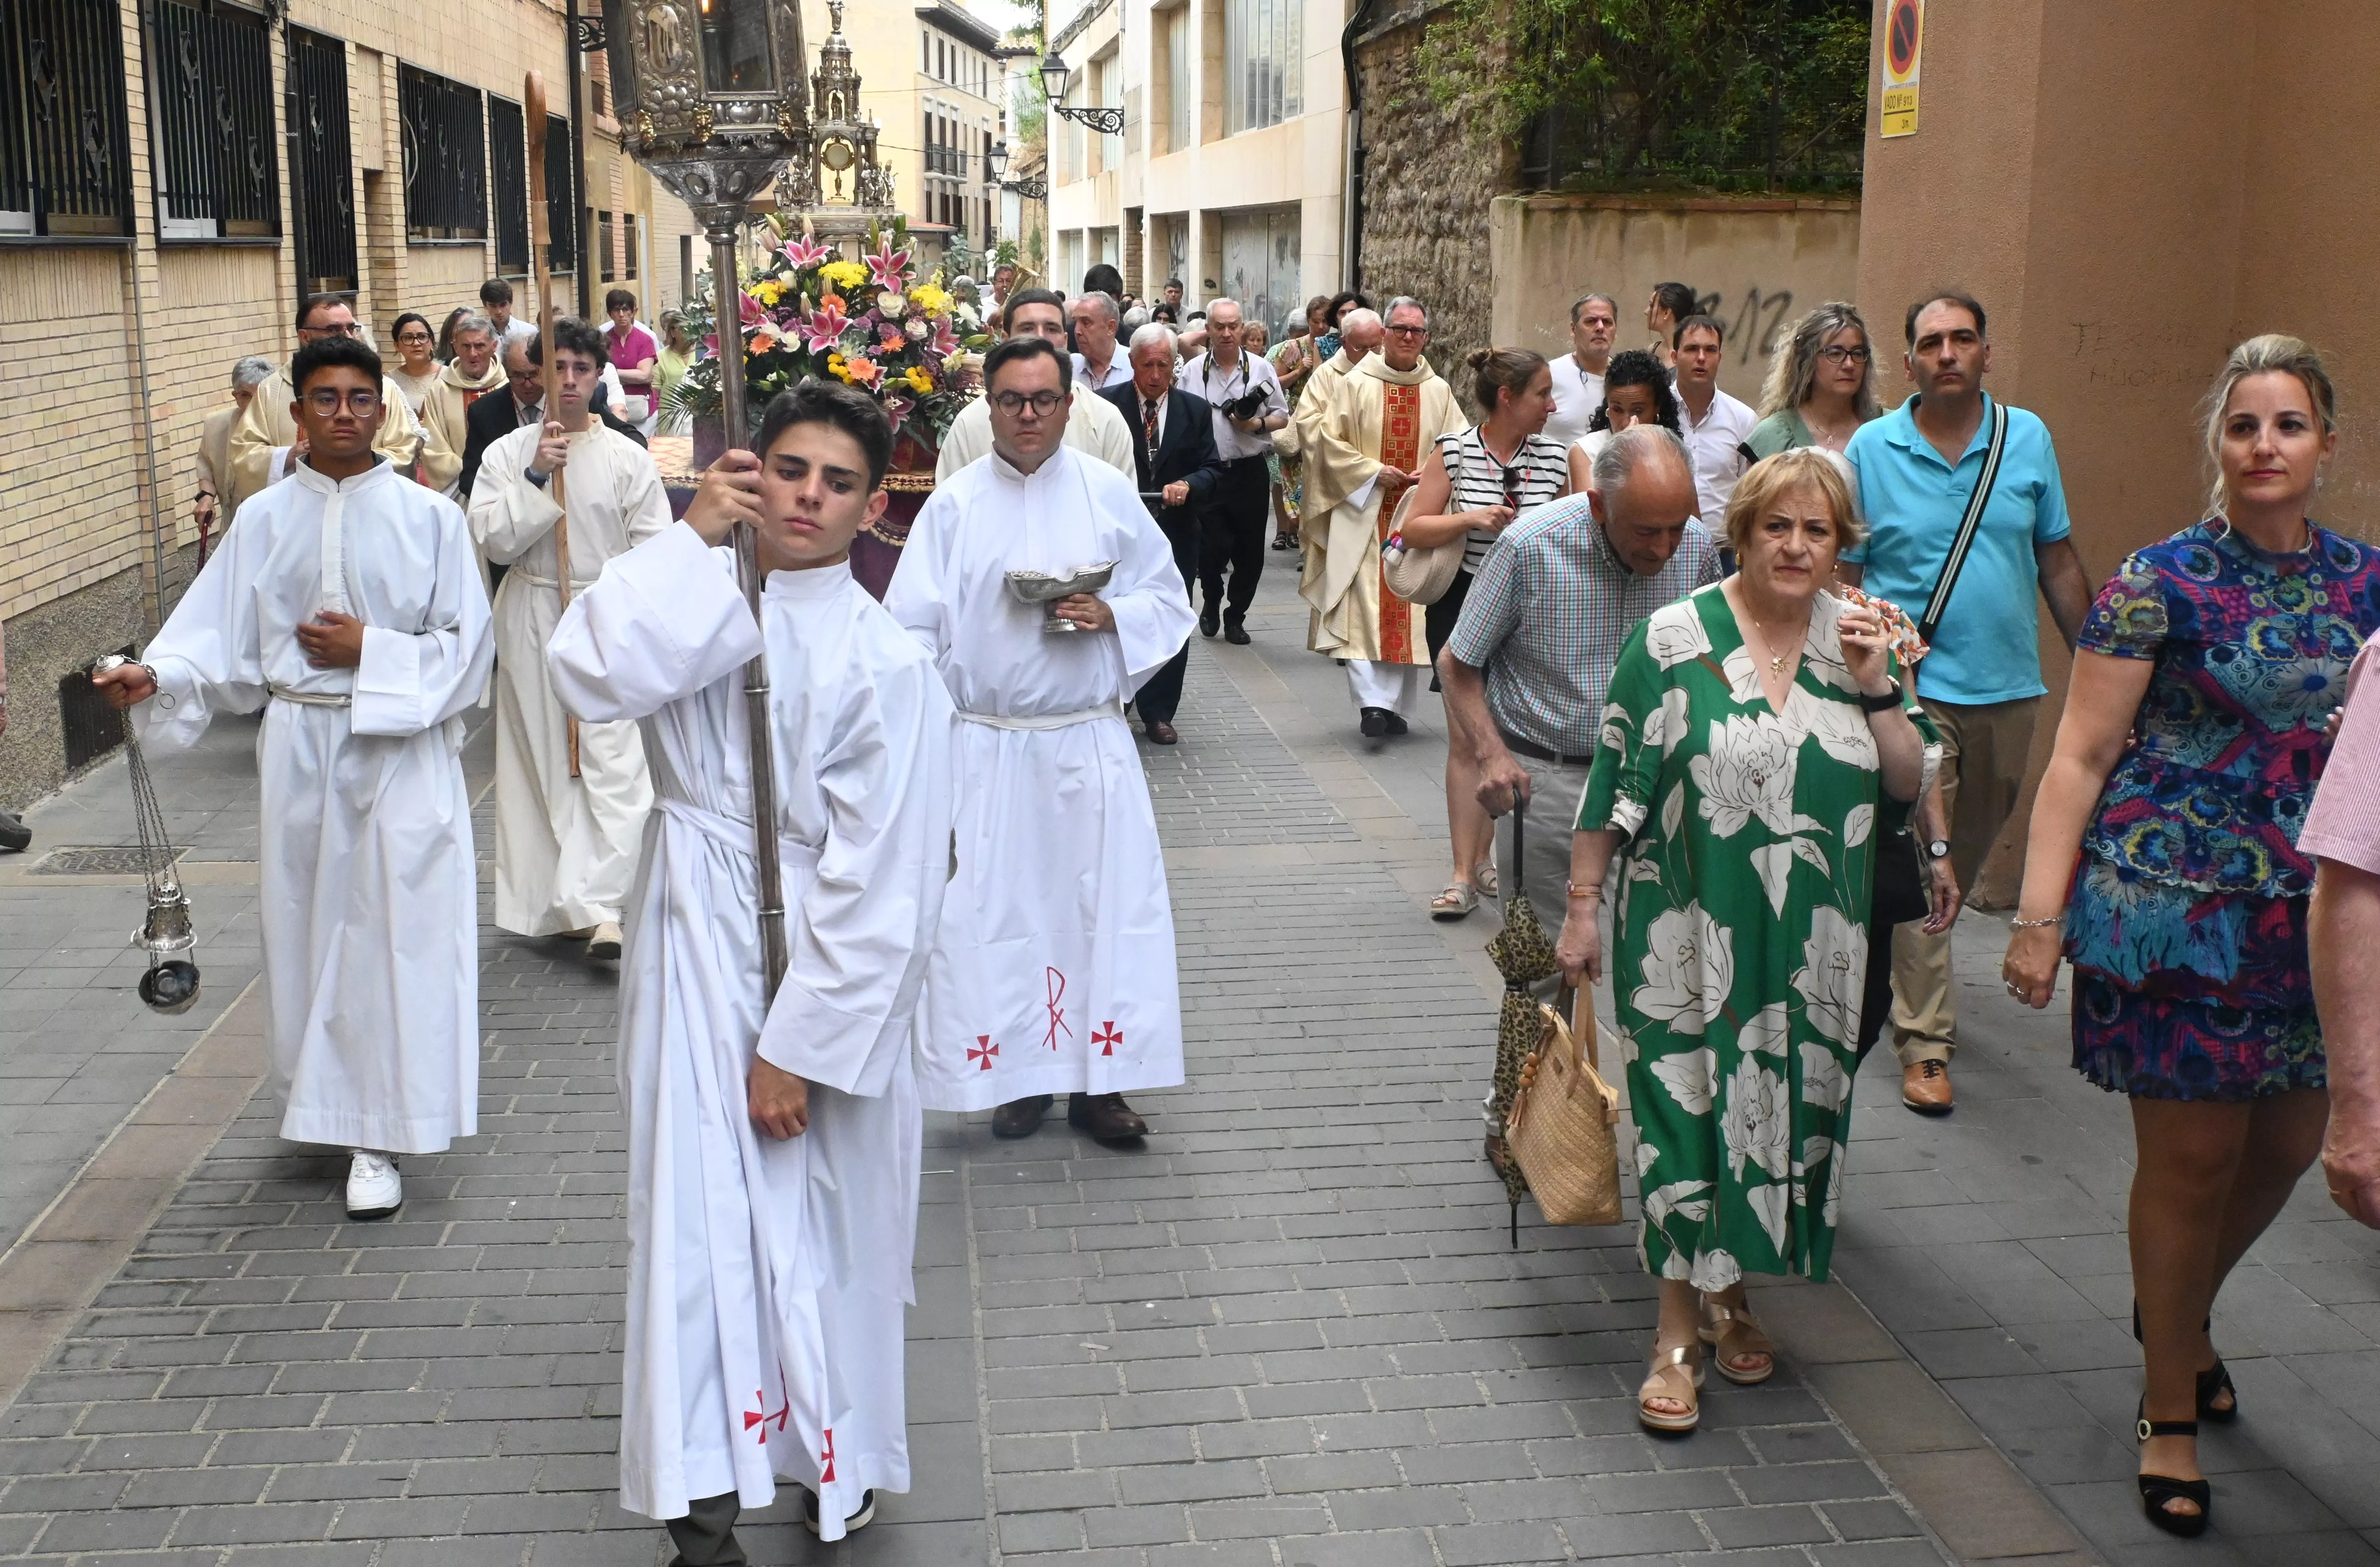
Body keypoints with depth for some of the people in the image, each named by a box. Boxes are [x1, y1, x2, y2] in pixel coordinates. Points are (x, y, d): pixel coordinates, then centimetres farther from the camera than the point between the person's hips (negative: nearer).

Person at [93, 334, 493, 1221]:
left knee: (394, 933, -3)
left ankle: (377, 1137, 5)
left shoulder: (429, 517, -1)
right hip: (299, 754, 2)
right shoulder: (264, 522, 5)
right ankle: (324, 1104, 26)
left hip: (402, 752, -2)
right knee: (307, 926, 6)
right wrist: (157, 676, -18)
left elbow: (466, 645, -1)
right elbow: (221, 638, 1)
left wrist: (369, 650, -12)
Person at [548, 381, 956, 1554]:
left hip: (823, 974, -2)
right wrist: (693, 537, -20)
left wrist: (799, 1047, -15)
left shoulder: (886, 665, -13)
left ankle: (836, 1460, 22)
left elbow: (881, 892, -15)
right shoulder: (707, 603, -1)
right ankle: (704, 1489, 22)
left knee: (824, 1224, 7)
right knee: (694, 1211, 9)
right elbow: (593, 674, -22)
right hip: (697, 959, 3)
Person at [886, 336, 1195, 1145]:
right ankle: (1019, 1074, 18)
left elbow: (1170, 602, 9)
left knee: (1106, 905, 1)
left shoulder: (1110, 494, 3)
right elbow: (913, 630, 0)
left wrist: (1111, 614, -11)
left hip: (1091, 744, 0)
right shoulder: (953, 505, 1)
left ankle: (1099, 1082, 12)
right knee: (992, 912, 3)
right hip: (988, 746, 0)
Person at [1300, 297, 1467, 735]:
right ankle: (1373, 702, -16)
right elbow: (1328, 438, -3)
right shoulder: (1356, 384, 0)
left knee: (1407, 612, 3)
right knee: (1365, 607, -12)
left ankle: (1394, 704, 11)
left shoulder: (1439, 391, 8)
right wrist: (1373, 471, -12)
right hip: (1364, 512, -3)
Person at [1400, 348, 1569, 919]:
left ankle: (1483, 857, 25)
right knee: (1468, 738, -2)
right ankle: (1466, 875, 2)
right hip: (1462, 606, -3)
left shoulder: (1553, 459, 1)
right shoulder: (1453, 453, -7)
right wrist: (1471, 518, -21)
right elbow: (1413, 530, -9)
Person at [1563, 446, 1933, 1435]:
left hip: (1812, 944, 4)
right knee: (1687, 1109, -2)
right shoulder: (1672, 640, -6)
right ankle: (1678, 1333, 10)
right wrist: (1582, 906, -3)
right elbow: (1612, 786, -4)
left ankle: (1730, 1292, 33)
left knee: (1783, 1105, 12)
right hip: (1687, 935, -3)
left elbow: (1910, 785, 3)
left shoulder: (1863, 641, 4)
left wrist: (1876, 688, -11)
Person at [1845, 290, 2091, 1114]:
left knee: (1970, 851, 16)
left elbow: (2058, 559, 10)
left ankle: (1911, 970, 39)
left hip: (2008, 685, 4)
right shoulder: (1871, 448, -3)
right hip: (1913, 684, -4)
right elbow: (1846, 574, 0)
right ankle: (1924, 1041, -2)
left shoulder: (2029, 438, 4)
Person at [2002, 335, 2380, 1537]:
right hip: (2177, 910, -5)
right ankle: (2171, 1414, 22)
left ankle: (2178, 1309, 45)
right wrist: (2040, 915, -14)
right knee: (2192, 1157, 3)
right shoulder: (2161, 583, -8)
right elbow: (2081, 756, -9)